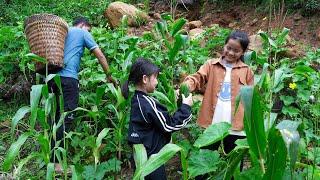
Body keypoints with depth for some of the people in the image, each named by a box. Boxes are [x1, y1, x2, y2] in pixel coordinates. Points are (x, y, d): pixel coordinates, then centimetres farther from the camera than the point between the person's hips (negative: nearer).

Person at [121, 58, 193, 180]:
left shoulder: (137, 100, 4)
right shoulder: (148, 103, -23)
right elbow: (170, 125, -17)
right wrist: (186, 107, -9)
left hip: (142, 155, 9)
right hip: (151, 158, -9)